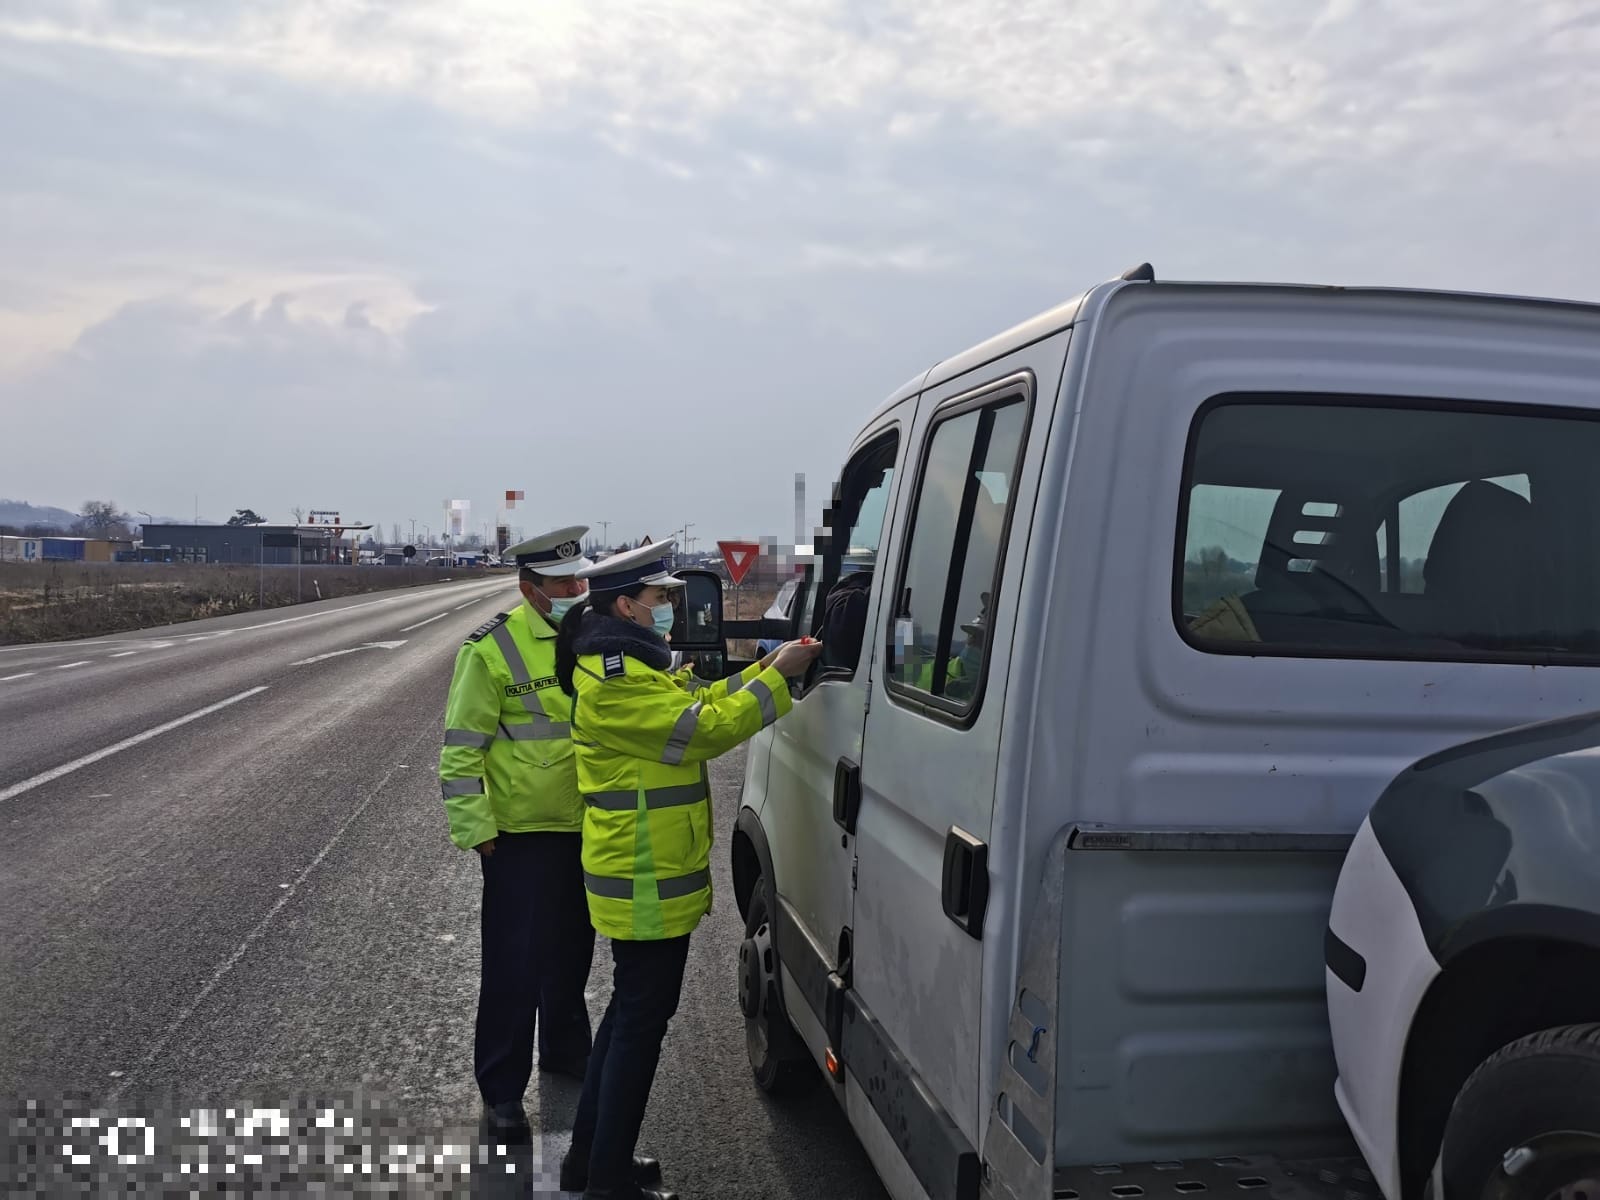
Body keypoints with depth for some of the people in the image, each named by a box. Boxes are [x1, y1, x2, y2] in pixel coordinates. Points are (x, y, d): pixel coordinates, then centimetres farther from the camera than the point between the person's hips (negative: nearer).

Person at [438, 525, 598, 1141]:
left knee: (572, 952, 21)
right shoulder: (492, 649, -13)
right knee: (515, 967, 0)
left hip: (587, 829, 6)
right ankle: (501, 1090, 14)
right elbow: (461, 750, -12)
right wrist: (474, 829, -14)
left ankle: (566, 1049, 40)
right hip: (522, 835, -6)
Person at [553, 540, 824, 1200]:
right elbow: (704, 729, -22)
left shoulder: (630, 665, 14)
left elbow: (697, 701, 12)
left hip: (643, 877, 11)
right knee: (642, 1021, -2)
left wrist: (765, 668, 2)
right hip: (646, 882, -11)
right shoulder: (615, 680, -21)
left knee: (629, 1012, 19)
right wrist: (777, 676, -16)